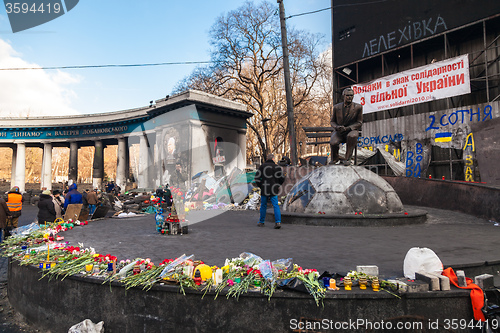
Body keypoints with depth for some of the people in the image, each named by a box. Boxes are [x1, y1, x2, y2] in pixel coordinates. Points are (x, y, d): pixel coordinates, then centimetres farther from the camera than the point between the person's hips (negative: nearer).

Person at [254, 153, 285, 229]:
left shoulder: (262, 166, 3)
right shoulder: (276, 167, 1)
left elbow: (257, 177, 0)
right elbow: (282, 178, -1)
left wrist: (260, 186, 10)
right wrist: (277, 185, 14)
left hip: (264, 189, 1)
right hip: (273, 190, -1)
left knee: (263, 206, 12)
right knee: (276, 206, 1)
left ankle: (261, 222, 19)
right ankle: (278, 222, -11)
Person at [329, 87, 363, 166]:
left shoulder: (358, 107, -1)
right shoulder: (336, 107, 4)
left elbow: (359, 123, -1)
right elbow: (332, 121, 11)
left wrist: (347, 128, -17)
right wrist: (337, 127, -14)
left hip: (351, 130, -1)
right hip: (338, 131, 1)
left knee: (352, 136, -39)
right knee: (333, 143, -30)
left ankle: (348, 158, -20)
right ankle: (334, 158, 4)